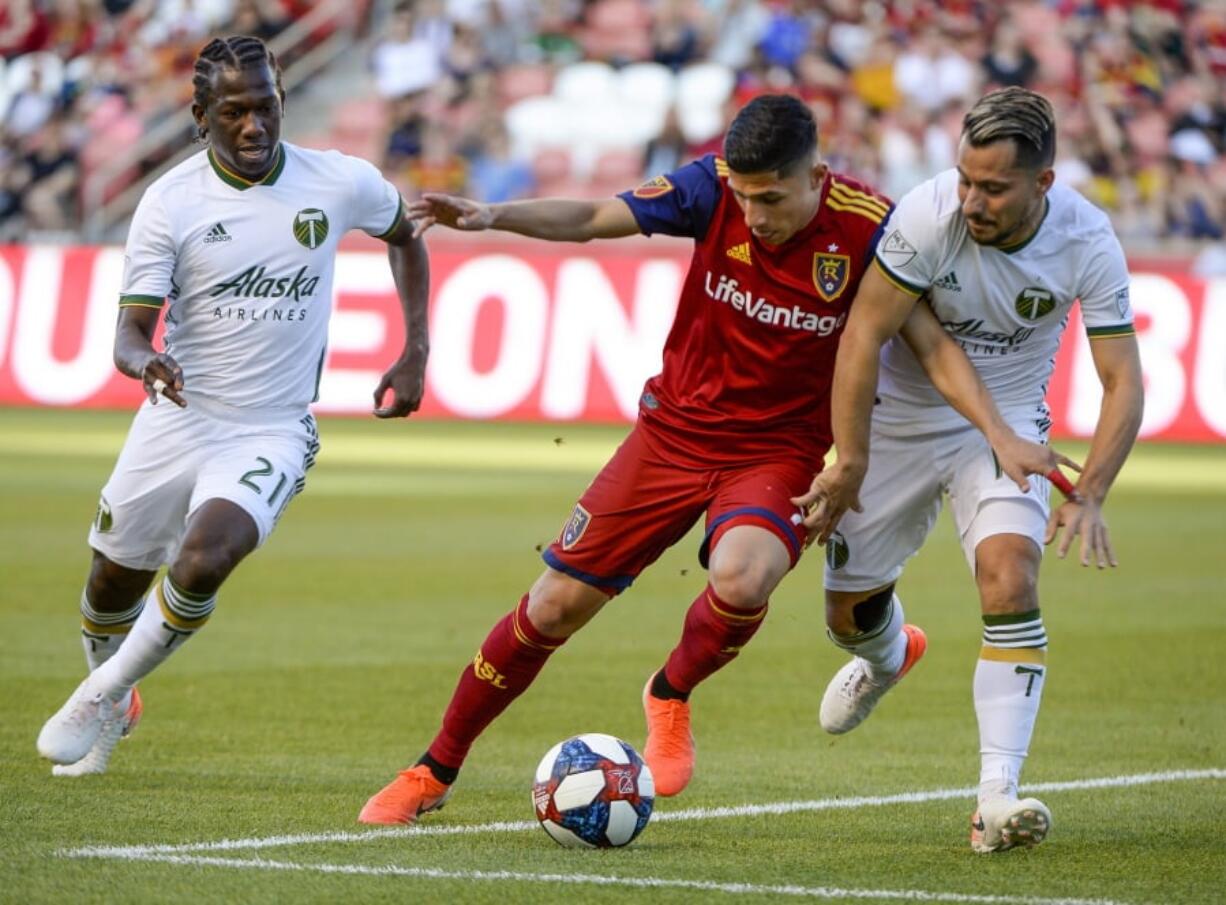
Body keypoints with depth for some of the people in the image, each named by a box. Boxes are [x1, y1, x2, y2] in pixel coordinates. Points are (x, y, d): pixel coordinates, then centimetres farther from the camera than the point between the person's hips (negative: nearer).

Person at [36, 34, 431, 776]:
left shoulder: (341, 184, -6)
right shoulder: (171, 201, -9)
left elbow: (404, 235, 16)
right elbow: (131, 330, -11)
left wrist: (416, 351, 9)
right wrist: (145, 362, -35)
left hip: (271, 433, -1)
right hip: (175, 422, 1)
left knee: (203, 562, -27)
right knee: (113, 583, 12)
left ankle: (102, 697, -3)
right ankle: (111, 711, 45)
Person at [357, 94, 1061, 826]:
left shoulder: (865, 229, -18)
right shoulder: (715, 187, -13)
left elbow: (933, 342, -14)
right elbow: (592, 219, -14)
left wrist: (1002, 436, -25)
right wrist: (493, 215, -30)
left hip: (781, 450, -2)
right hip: (676, 429, 2)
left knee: (741, 581, -33)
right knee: (555, 606, 2)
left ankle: (671, 696, 1)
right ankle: (435, 772, 21)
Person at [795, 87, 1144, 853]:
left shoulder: (1088, 243, -21)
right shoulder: (929, 216, -27)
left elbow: (1123, 379, -16)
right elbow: (863, 335, -20)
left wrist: (1089, 497, -29)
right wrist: (851, 464, -20)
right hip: (902, 417, 0)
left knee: (1010, 577, -26)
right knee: (849, 612, 8)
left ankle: (999, 797, -27)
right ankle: (887, 658, 49)